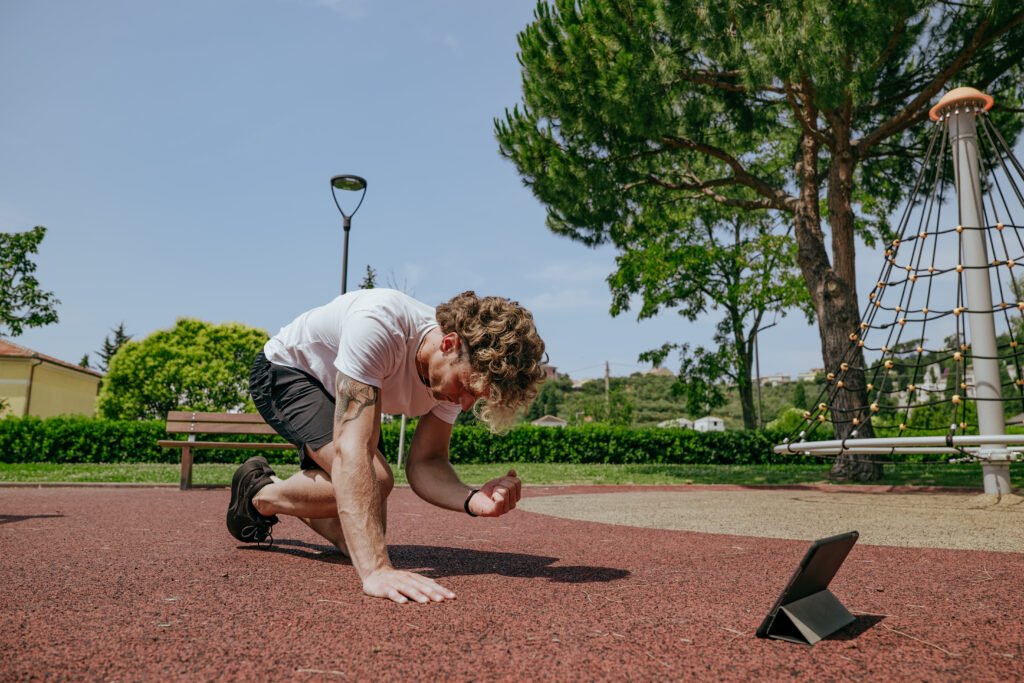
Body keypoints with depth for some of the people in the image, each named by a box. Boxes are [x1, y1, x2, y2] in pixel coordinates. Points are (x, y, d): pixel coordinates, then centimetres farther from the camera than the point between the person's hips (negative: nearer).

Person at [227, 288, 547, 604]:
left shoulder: (459, 369, -20)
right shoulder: (378, 324, -42)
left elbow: (424, 464, -19)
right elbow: (352, 448, -47)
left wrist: (474, 501, -39)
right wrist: (376, 568, -53)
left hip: (339, 399, 6)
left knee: (361, 539, 0)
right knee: (374, 479, -30)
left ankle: (280, 493, 31)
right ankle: (259, 494, 1)